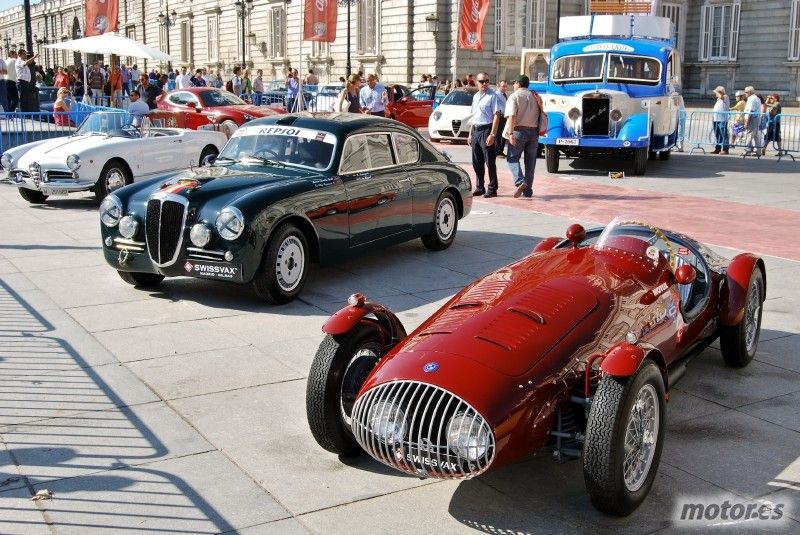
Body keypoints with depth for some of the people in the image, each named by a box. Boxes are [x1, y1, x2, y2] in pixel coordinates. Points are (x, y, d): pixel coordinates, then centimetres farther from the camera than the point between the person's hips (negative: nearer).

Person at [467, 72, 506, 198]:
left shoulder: (493, 96, -9)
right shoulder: (476, 96, 15)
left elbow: (497, 116, -14)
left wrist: (492, 135, -20)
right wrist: (470, 134, 19)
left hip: (486, 130, -7)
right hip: (476, 130, 7)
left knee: (489, 161, -3)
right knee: (477, 161, 11)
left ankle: (492, 189, 3)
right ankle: (479, 187, 21)